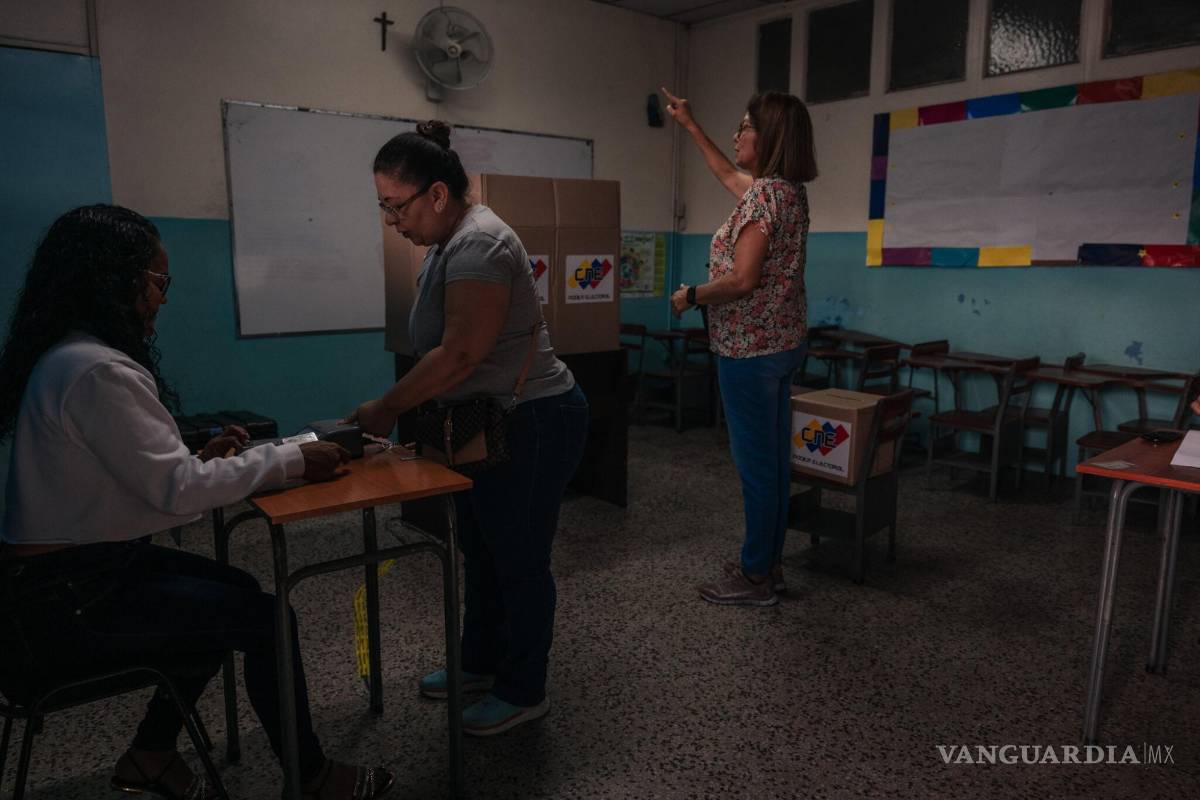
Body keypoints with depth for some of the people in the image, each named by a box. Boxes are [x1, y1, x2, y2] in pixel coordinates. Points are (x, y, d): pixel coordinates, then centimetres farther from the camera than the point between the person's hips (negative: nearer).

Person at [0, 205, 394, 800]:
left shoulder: (65, 353, 7)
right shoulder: (94, 370, -25)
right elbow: (175, 491, -25)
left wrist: (200, 460, 4)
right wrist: (292, 459, -18)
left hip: (70, 567, 10)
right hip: (64, 603, -10)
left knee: (237, 594, 18)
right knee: (268, 619, -5)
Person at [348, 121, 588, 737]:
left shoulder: (477, 245, -22)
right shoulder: (448, 241, 10)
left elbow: (460, 354, -27)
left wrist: (385, 408, -16)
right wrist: (402, 409, 8)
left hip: (533, 427, -10)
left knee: (519, 561, 4)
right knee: (482, 553, 20)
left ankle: (523, 692, 21)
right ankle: (481, 664, 38)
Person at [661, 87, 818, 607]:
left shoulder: (765, 194, -16)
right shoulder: (789, 190, 13)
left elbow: (742, 280, -24)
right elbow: (728, 174, 31)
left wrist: (689, 297, -8)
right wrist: (689, 125, 38)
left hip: (750, 348, -10)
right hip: (782, 343, 10)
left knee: (756, 463, -2)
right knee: (774, 459, 14)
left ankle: (756, 578, 9)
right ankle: (769, 564, 26)